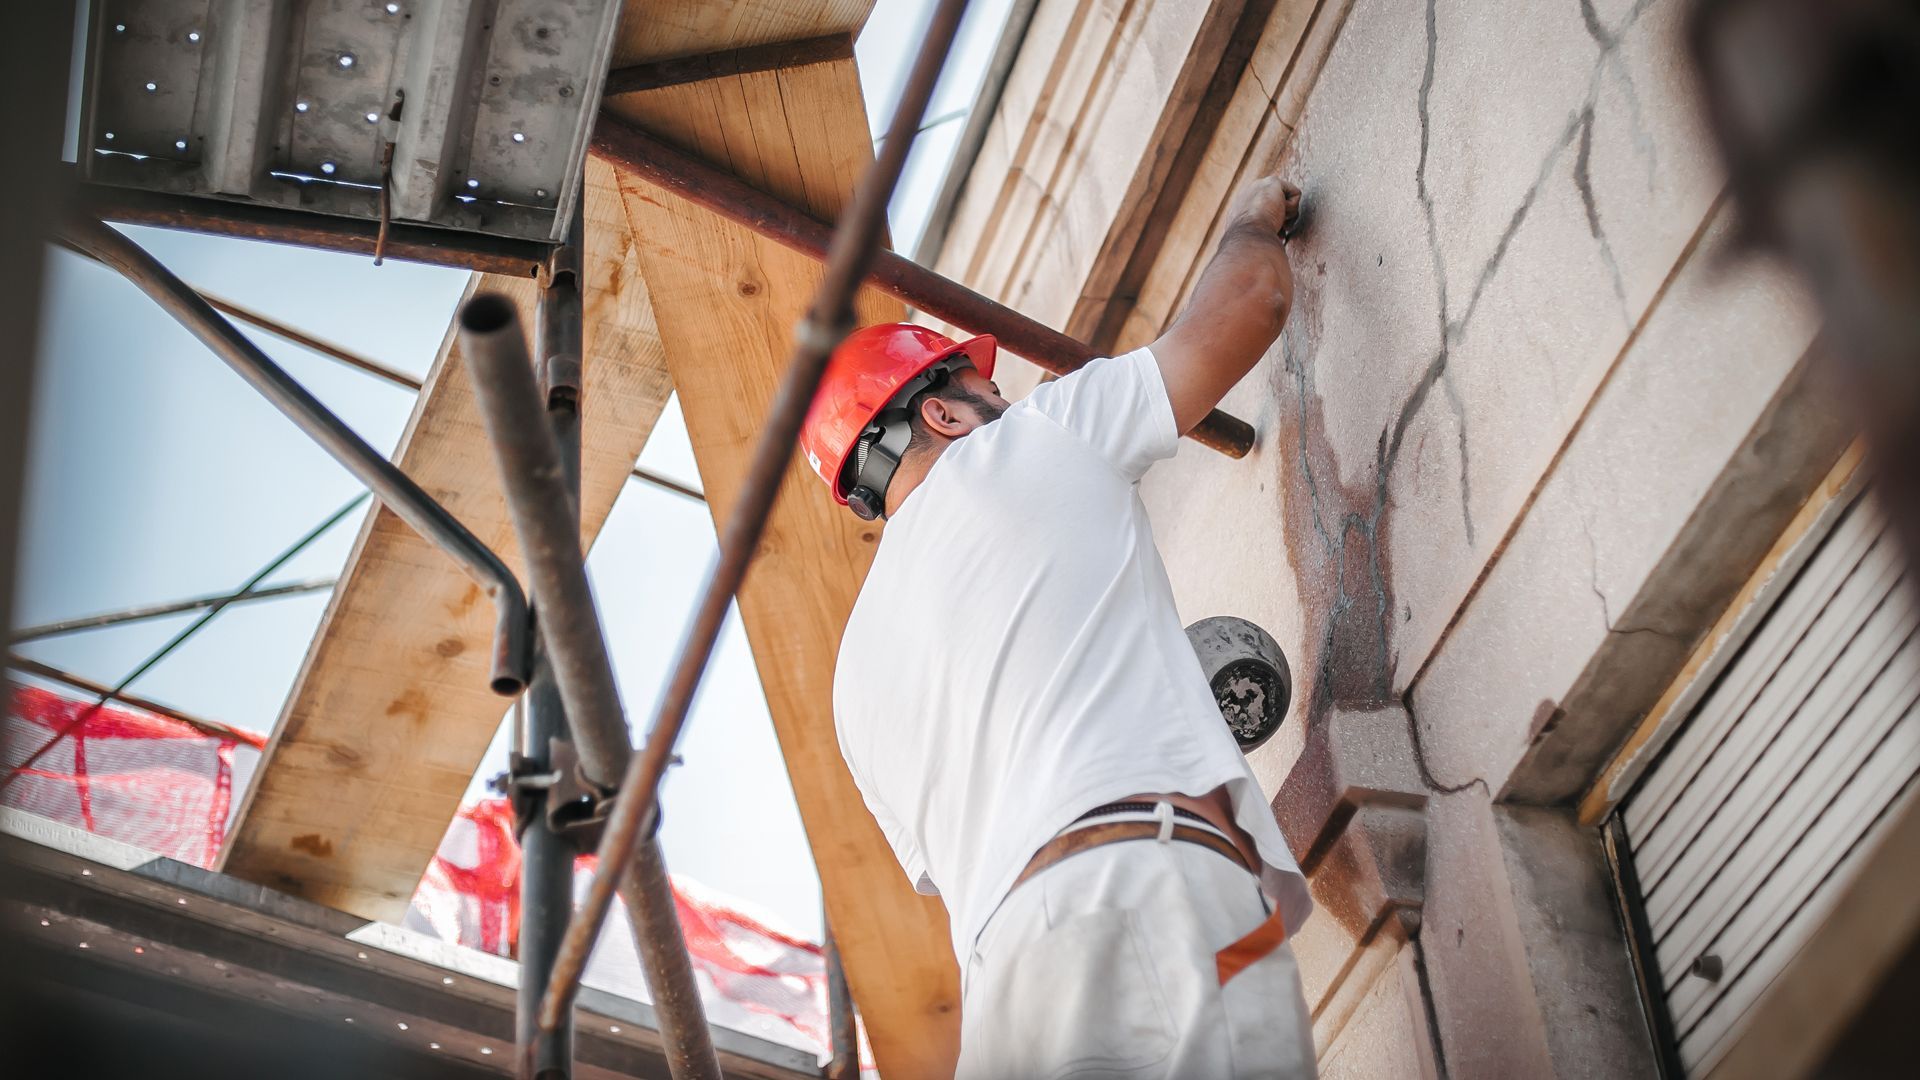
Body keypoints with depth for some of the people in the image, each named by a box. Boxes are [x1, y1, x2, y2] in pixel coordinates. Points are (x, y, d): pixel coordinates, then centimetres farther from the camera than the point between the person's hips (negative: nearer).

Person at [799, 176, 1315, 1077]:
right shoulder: (1035, 439, 16)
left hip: (1006, 958, 6)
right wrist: (1253, 216, 44)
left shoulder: (858, 669, 31)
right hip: (1164, 900, -6)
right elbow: (1255, 294, 21)